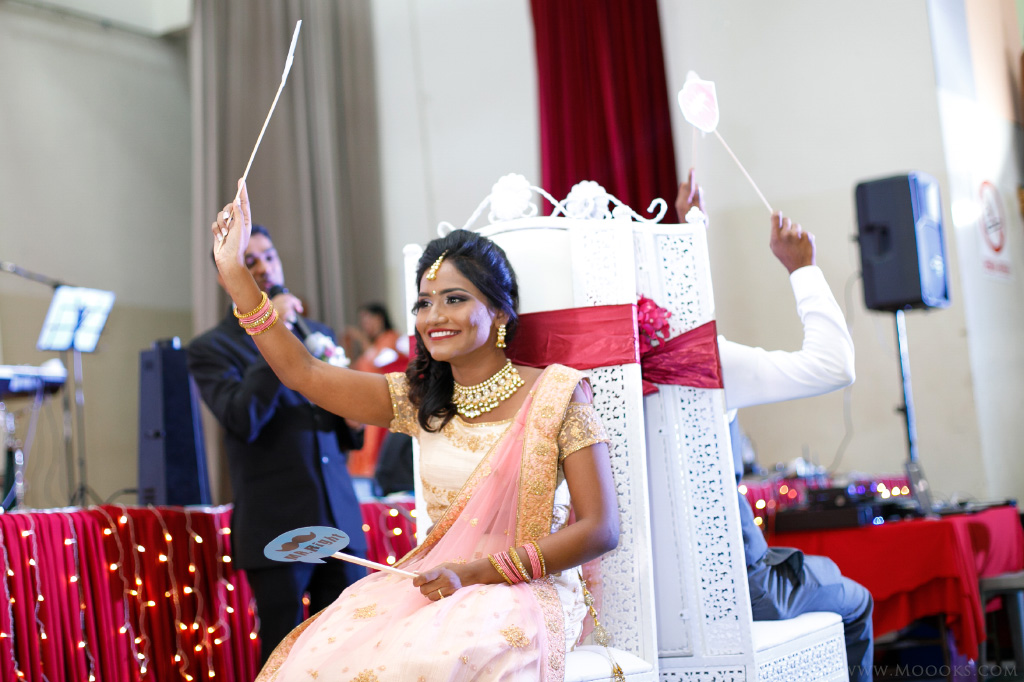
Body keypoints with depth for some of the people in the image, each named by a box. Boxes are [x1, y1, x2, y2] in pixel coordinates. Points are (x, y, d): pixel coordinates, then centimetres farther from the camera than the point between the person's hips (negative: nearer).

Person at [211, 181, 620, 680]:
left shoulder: (555, 394, -4)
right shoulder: (419, 400, 10)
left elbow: (600, 529, -9)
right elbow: (301, 372, 6)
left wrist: (476, 572, -16)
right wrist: (234, 271, 1)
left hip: (527, 591, -4)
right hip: (435, 580, 5)